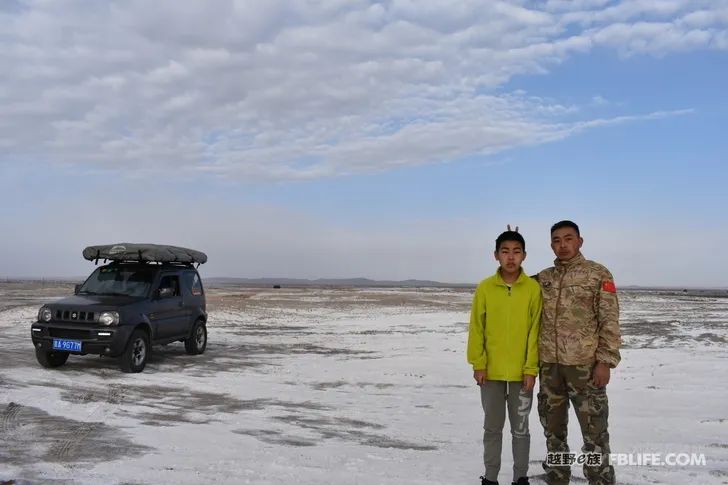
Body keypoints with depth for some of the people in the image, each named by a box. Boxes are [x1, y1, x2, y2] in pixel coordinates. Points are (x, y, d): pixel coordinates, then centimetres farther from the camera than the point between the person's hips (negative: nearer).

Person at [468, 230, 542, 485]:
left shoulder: (533, 288, -5)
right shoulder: (484, 288, -2)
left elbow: (535, 331, -5)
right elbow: (476, 329, 0)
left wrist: (531, 368, -8)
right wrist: (478, 364, -4)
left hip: (522, 372, -1)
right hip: (491, 371, 1)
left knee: (520, 427, 11)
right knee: (492, 427, 12)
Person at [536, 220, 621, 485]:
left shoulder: (598, 274, -3)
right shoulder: (542, 278, 9)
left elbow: (610, 322, -7)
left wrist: (605, 361, -11)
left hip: (585, 365, -4)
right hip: (549, 366, 5)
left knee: (594, 431, 0)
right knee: (553, 429, 14)